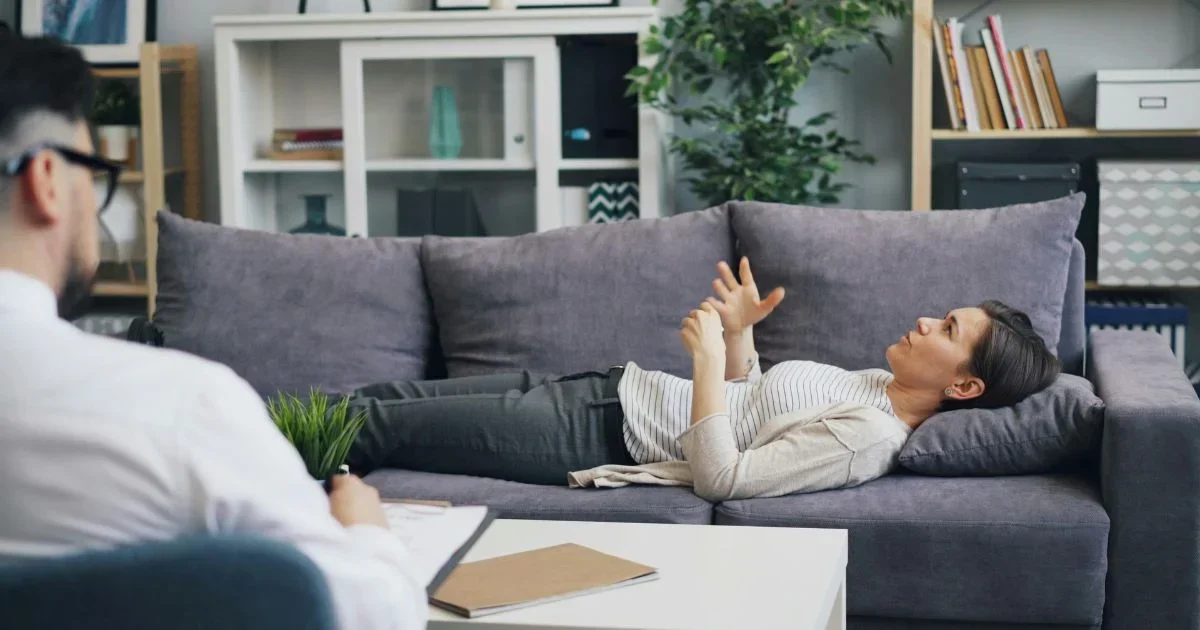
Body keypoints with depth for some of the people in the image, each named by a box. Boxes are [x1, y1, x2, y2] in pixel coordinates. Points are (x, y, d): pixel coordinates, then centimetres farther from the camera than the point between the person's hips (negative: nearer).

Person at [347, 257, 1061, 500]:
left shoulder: (868, 437, -23)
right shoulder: (878, 384, 6)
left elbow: (721, 477, -29)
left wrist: (710, 354, -24)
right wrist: (738, 331, 4)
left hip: (595, 434, -9)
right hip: (612, 387, 9)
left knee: (382, 425, -4)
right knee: (398, 397, 10)